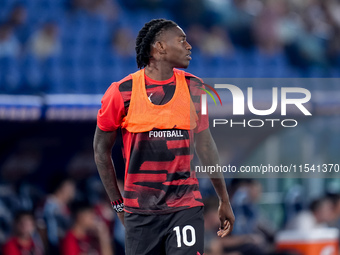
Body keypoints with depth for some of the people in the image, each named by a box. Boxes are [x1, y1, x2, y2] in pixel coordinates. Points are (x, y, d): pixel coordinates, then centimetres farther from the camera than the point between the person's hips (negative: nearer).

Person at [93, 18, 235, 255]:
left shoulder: (194, 88, 5)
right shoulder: (123, 92, -4)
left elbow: (205, 145, 14)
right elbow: (101, 148, 6)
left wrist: (224, 200, 16)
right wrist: (118, 204, 7)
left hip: (186, 208, 1)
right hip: (140, 212, -1)